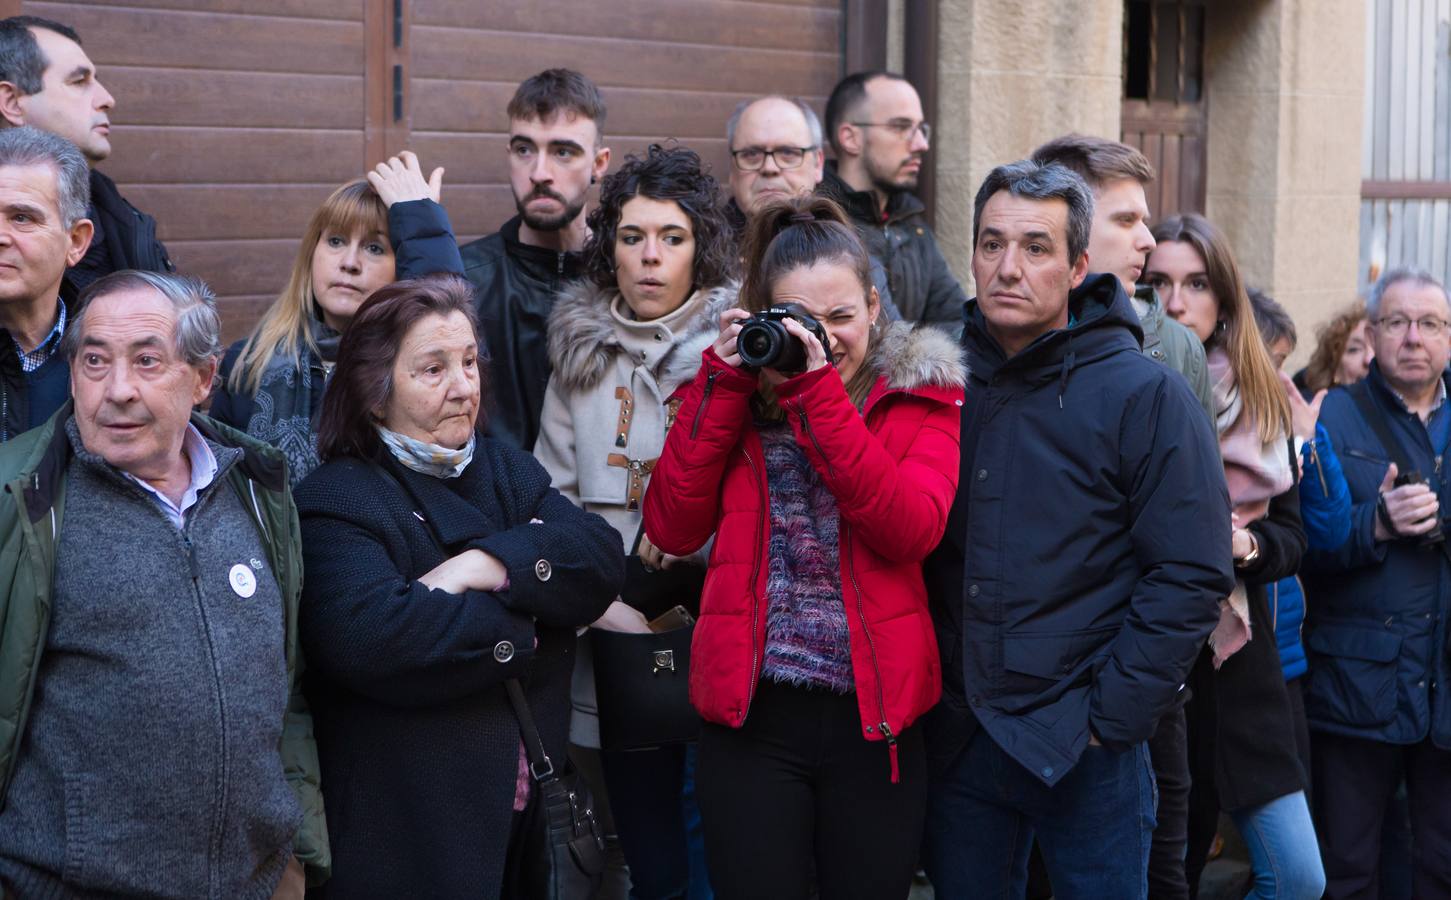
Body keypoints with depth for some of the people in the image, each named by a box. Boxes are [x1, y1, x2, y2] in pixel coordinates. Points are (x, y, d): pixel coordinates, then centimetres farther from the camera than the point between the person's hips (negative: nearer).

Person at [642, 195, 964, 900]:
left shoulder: (920, 393, 2)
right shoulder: (735, 391, 7)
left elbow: (912, 531, -15)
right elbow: (672, 529, -4)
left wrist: (817, 393, -18)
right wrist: (726, 380, -7)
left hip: (874, 713, -1)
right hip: (751, 711, 1)